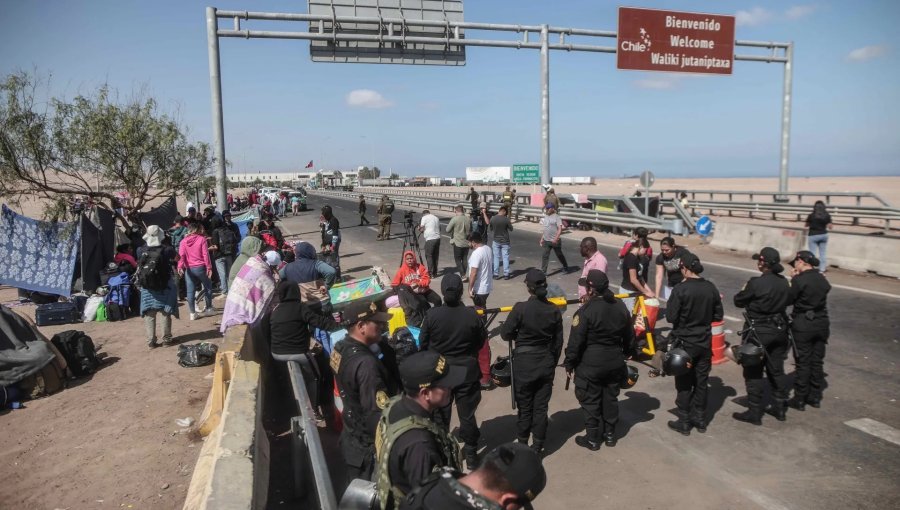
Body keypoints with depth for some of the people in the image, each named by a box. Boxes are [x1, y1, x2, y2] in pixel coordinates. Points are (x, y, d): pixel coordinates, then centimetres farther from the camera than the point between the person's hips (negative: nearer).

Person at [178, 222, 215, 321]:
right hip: (200, 268, -3)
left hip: (189, 269, 3)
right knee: (208, 287, 16)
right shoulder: (202, 239, -4)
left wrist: (180, 266, -12)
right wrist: (209, 267, -6)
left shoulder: (184, 241, 5)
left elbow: (181, 255, -6)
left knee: (190, 291, 6)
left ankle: (192, 313, 6)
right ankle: (209, 309, 22)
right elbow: (205, 254, -8)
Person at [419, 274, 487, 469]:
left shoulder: (432, 315, -16)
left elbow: (423, 344, -6)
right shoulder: (472, 315, -16)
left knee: (440, 414, 16)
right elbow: (481, 342, -2)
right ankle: (471, 454, 24)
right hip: (467, 371, 0)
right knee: (467, 414, 13)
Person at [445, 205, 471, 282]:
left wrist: (452, 234, 10)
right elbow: (470, 231, 12)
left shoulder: (454, 219, -14)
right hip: (466, 243, 5)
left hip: (457, 243, -5)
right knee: (464, 259, 16)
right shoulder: (468, 219, 0)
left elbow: (447, 230, -8)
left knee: (458, 260, 5)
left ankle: (463, 275, -4)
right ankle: (464, 274, 22)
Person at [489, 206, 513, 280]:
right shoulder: (506, 219, -16)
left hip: (496, 241, 2)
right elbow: (511, 229, -3)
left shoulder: (493, 219, -8)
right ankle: (506, 274, 10)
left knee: (496, 257, 9)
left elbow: (491, 229, 5)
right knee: (505, 257, 7)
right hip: (505, 241, -2)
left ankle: (496, 274, 10)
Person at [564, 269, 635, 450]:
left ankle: (592, 439, 16)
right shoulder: (621, 306, 0)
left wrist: (569, 363, -7)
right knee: (610, 398, 18)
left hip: (590, 364, -6)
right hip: (615, 362, 6)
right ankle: (610, 434, 30)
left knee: (590, 401, 7)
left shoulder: (586, 311, -20)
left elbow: (575, 341, -18)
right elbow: (629, 336, 11)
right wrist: (626, 353, 27)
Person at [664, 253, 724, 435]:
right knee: (702, 381, 15)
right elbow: (718, 315, 5)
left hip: (685, 342, -5)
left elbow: (670, 317, -18)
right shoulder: (710, 288, -3)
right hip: (704, 342, 5)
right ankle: (700, 419, 26)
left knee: (684, 383, 7)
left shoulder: (681, 289, -19)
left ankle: (684, 421, 14)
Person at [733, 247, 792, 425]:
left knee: (754, 373, 4)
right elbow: (786, 301, 12)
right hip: (779, 329, 7)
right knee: (776, 370, 18)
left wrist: (744, 291, 8)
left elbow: (739, 301, -10)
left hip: (759, 332, -7)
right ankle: (780, 408, 29)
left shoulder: (756, 283, -21)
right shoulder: (784, 282, -1)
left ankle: (754, 412, 10)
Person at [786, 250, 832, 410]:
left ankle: (800, 399, 9)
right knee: (817, 361, 14)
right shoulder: (822, 280, 4)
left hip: (803, 325, -6)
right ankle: (815, 397, 23)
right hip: (821, 323, 6)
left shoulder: (799, 280, -16)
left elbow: (789, 300, -10)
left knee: (803, 363, 2)